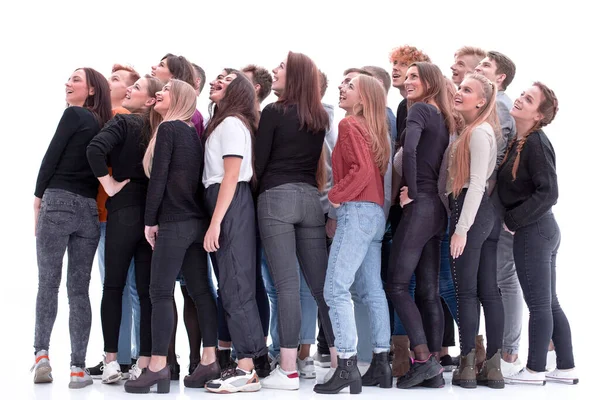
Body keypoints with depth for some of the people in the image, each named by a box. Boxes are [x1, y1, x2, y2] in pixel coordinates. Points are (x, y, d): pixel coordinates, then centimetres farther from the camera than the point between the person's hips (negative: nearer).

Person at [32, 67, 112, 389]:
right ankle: (78, 368, 0)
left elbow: (52, 155, -4)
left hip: (59, 202, -5)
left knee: (48, 282, 2)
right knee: (79, 289, 3)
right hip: (90, 208, 5)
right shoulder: (104, 124, 15)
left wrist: (38, 196, 4)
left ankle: (41, 354, -4)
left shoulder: (74, 114, -2)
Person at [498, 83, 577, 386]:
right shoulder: (518, 141, 10)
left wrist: (513, 220, -16)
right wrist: (515, 220, 7)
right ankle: (566, 368, 21)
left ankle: (535, 371, 10)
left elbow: (548, 193, -21)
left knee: (538, 304, 1)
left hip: (532, 232, -9)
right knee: (549, 303, 13)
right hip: (542, 229, 9)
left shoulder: (536, 143, -15)